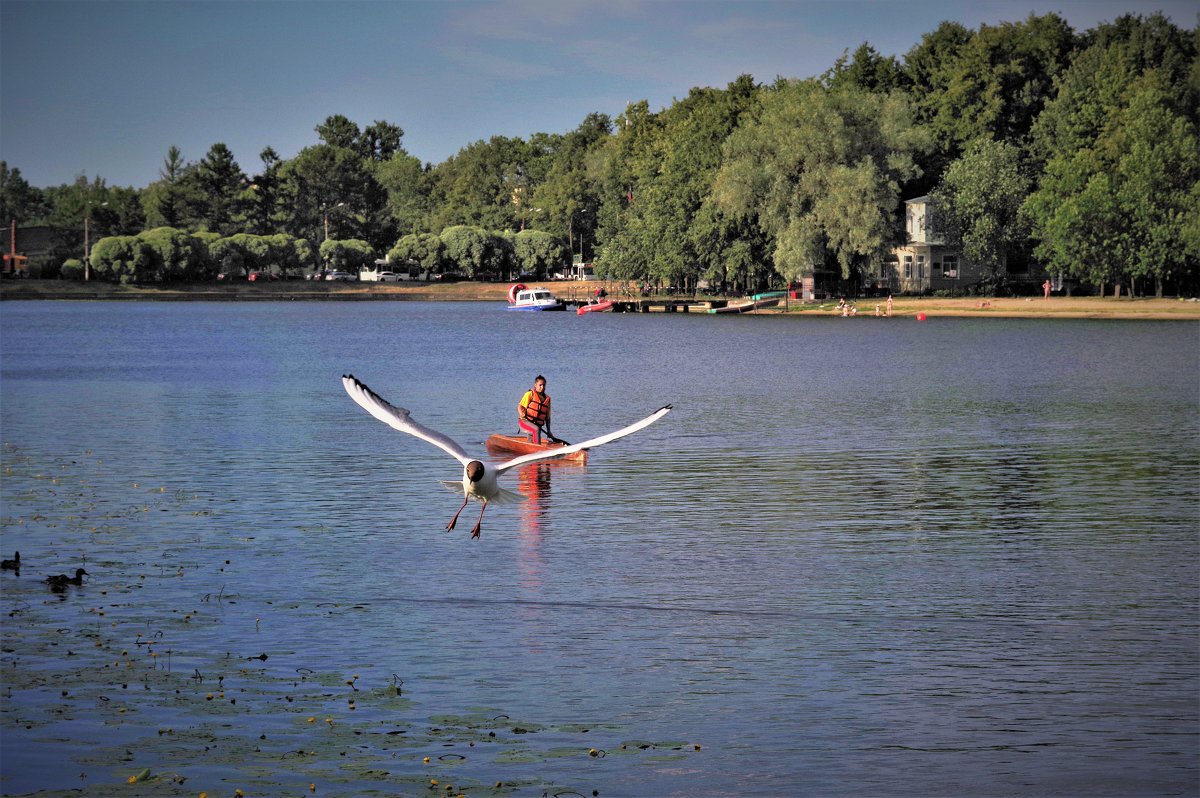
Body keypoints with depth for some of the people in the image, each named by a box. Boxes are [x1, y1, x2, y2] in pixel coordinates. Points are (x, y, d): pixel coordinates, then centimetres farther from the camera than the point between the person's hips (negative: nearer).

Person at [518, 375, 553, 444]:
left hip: (537, 425, 6)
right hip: (525, 421, -6)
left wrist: (548, 431, 13)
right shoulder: (530, 394, 0)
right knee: (536, 429, -33)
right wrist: (522, 414, -27)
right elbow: (520, 407, -5)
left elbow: (547, 416, 18)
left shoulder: (547, 398, 14)